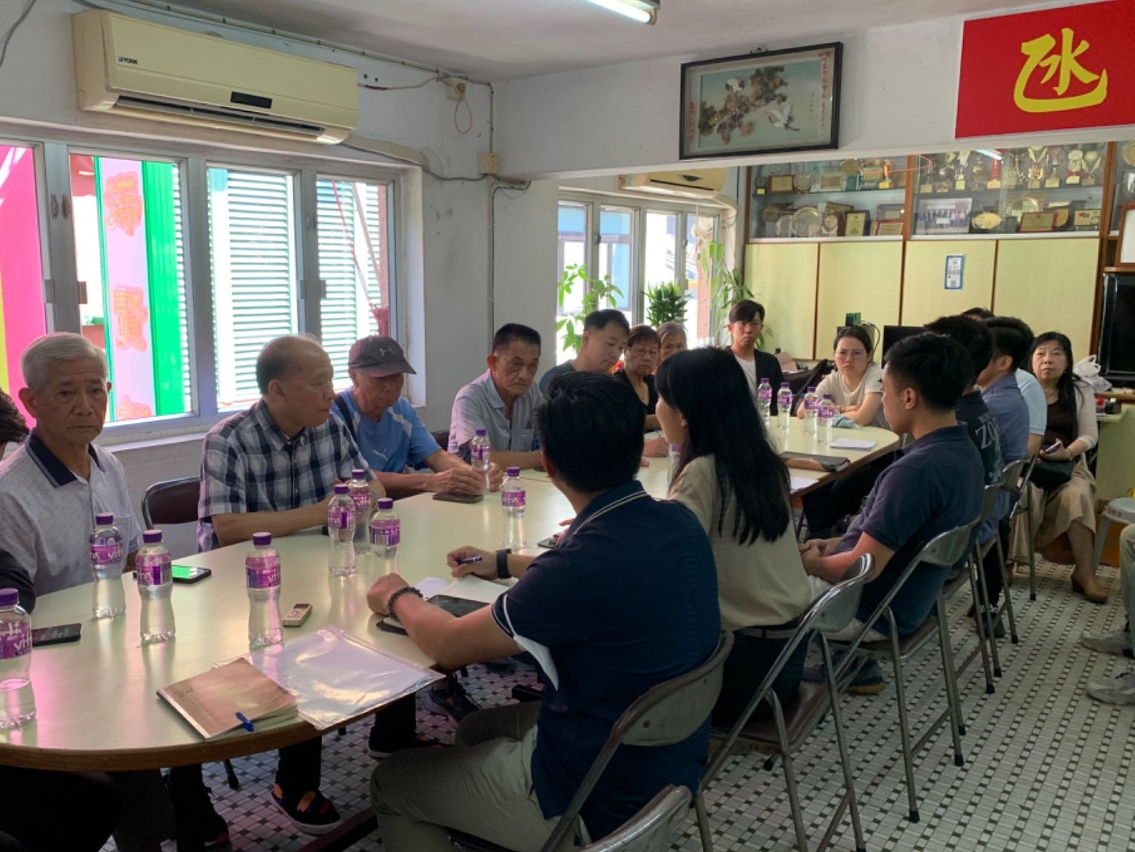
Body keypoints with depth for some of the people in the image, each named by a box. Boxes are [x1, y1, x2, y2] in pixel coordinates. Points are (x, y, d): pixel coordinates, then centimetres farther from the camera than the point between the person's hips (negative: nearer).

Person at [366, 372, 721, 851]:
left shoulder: (585, 559, -33)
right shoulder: (680, 523, -9)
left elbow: (447, 646, -17)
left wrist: (397, 598, 3)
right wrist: (505, 563, 20)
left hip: (599, 800, -7)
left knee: (390, 784, 12)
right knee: (476, 730, 28)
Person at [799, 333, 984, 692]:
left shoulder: (916, 470, -32)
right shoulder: (963, 451, -2)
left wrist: (809, 562, -10)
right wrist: (837, 544, 7)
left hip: (874, 611, -8)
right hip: (910, 596, 9)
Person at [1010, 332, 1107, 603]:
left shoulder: (1081, 391, 10)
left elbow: (1090, 435, 4)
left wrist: (1067, 452, -17)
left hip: (1067, 466, 2)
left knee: (1077, 495, -30)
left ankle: (1085, 572, -24)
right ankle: (1007, 560, -26)